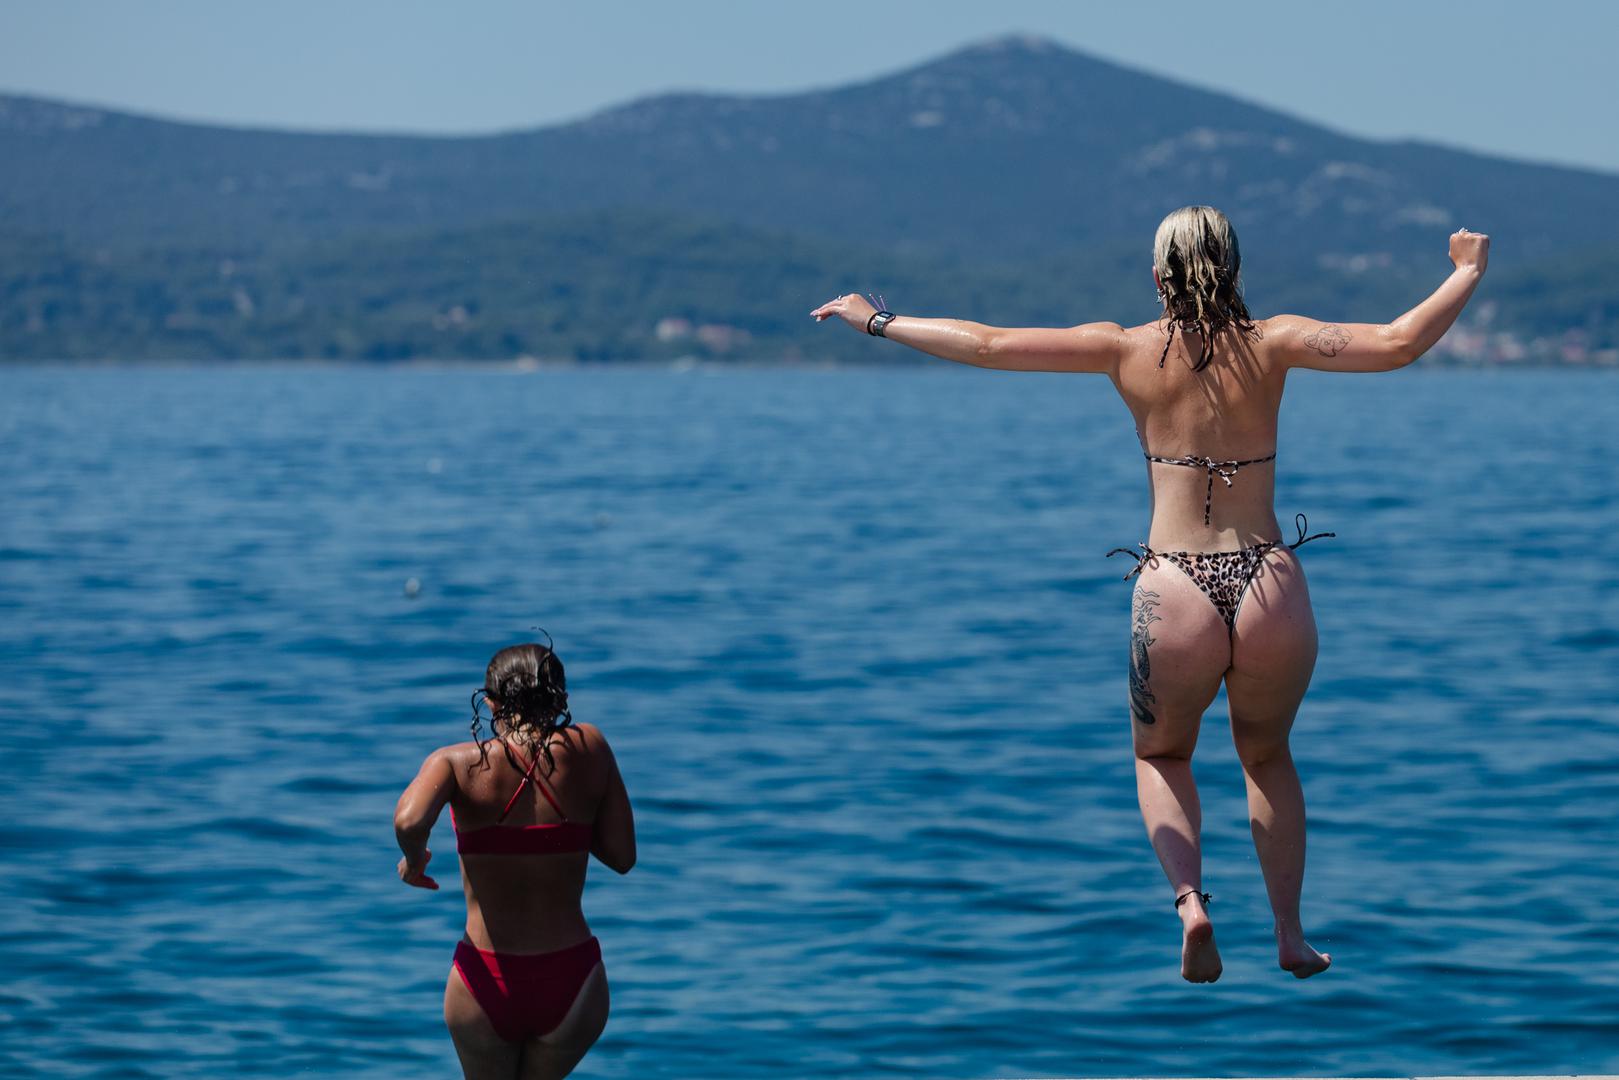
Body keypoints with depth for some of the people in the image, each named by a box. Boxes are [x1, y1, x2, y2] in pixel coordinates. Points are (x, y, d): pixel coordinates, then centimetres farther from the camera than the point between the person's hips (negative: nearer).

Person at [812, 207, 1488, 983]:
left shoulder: (1127, 351, 1)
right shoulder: (1271, 345, 0)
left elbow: (987, 346, 2)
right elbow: (1398, 345, -8)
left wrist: (878, 321, 13)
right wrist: (1467, 274, 8)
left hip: (1175, 599, -1)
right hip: (1272, 596, 1)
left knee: (1160, 757, 26)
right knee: (1266, 755, 30)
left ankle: (1190, 900, 0)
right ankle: (1290, 936, 24)